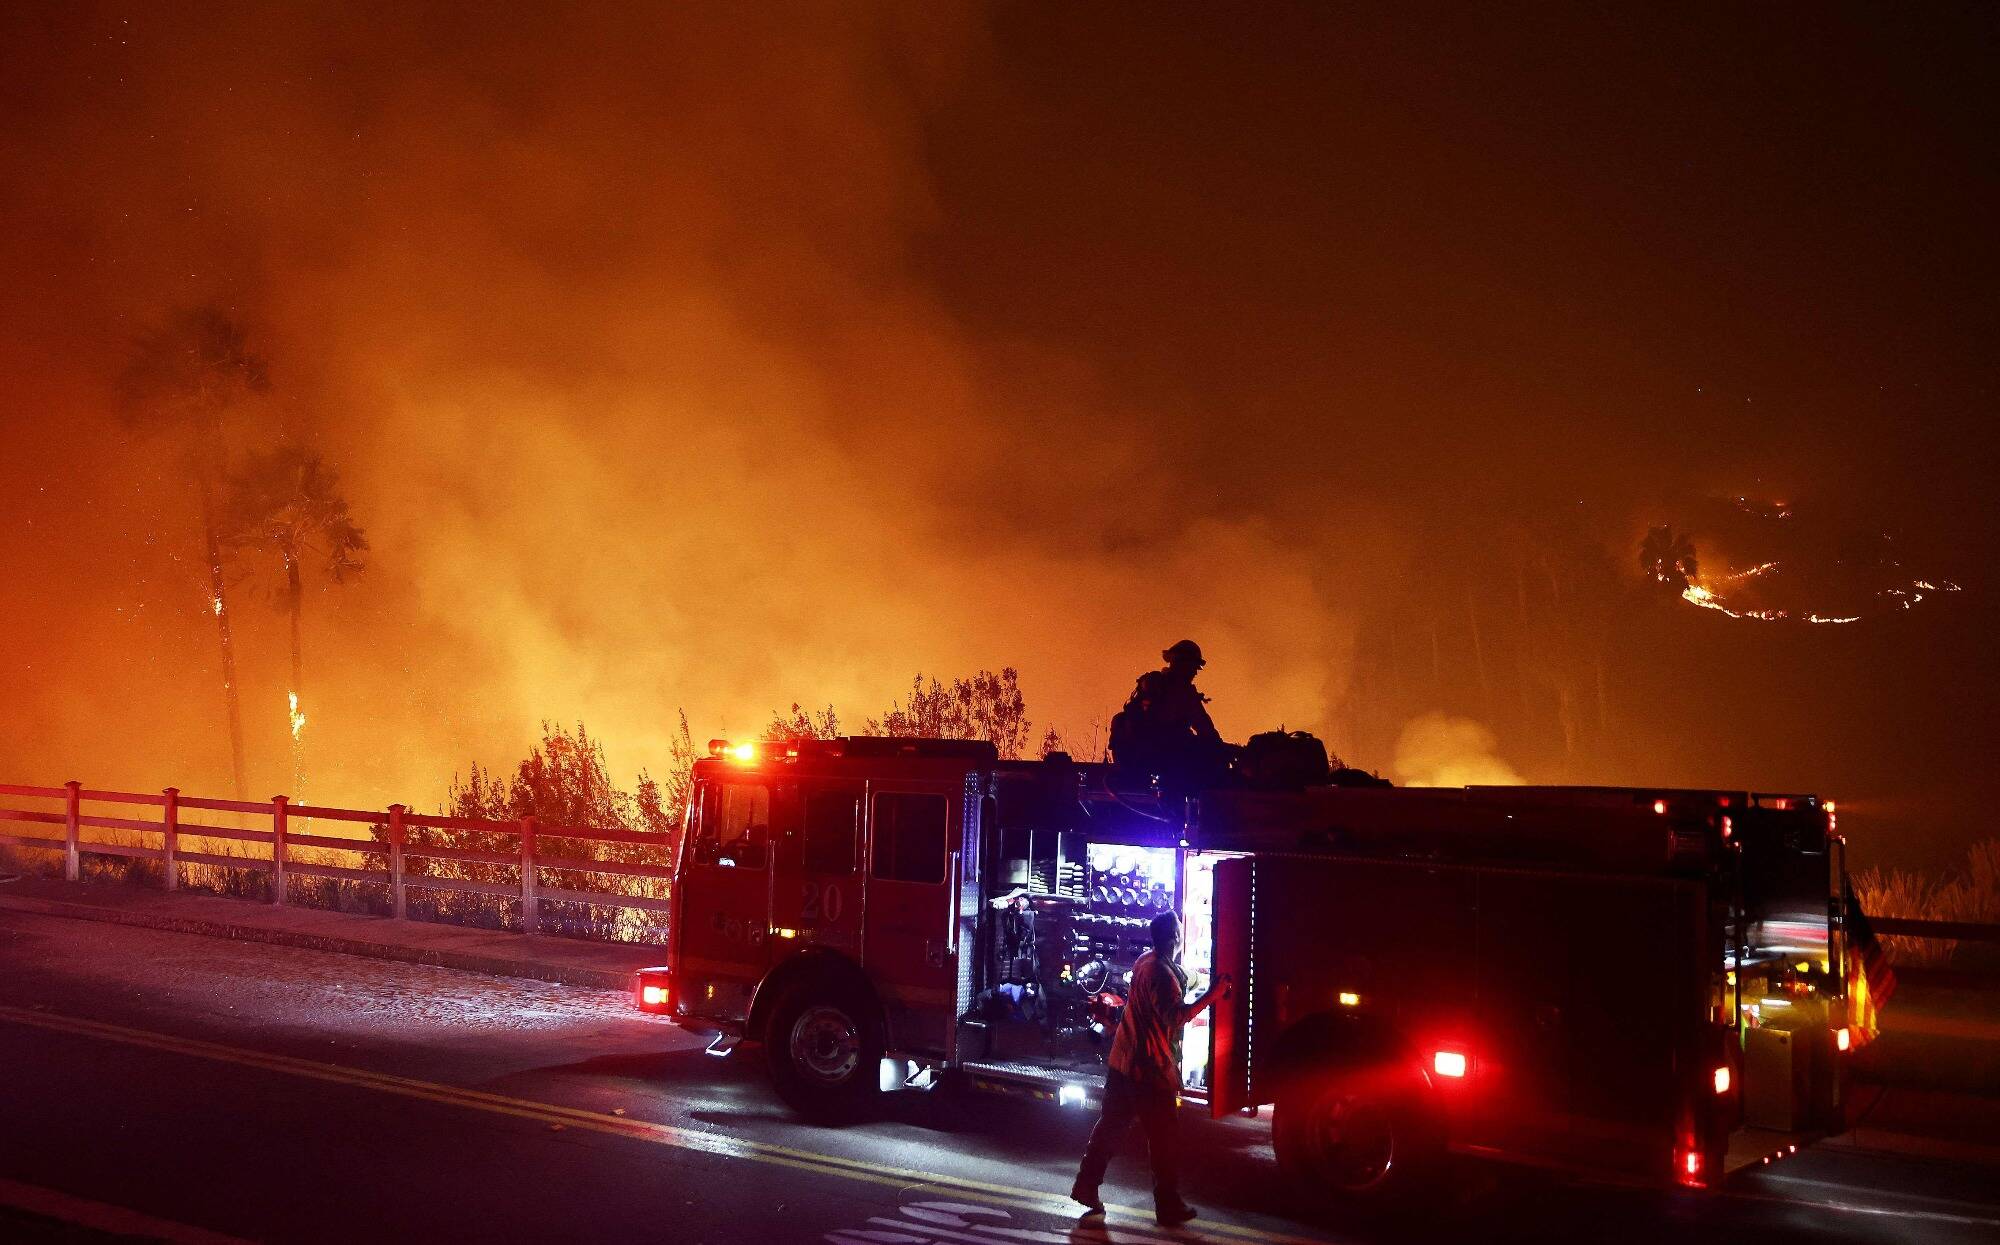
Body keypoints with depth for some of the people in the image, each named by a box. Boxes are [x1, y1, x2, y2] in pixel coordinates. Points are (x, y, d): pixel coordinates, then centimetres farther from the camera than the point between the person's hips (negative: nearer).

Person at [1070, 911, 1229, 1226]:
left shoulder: (1145, 961, 9)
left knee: (1110, 1126, 15)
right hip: (1151, 1067, -9)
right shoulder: (1162, 973, -20)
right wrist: (1210, 996, -27)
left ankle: (1086, 1186, 15)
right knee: (1163, 1138, 1)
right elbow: (1176, 1016, -28)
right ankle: (1169, 1206, 6)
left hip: (1122, 1061, 9)